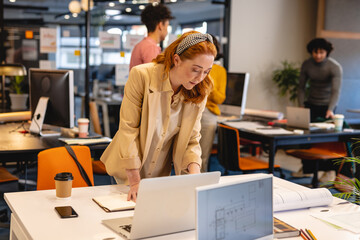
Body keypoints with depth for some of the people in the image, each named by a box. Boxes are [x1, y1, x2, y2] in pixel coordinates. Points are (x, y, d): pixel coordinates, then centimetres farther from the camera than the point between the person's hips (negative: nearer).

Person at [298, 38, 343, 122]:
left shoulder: (335, 67, -18)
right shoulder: (306, 64, -6)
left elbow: (336, 91, -25)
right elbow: (301, 87, -1)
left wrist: (330, 110, -38)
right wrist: (301, 106, -13)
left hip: (327, 105, -3)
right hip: (310, 105, 3)